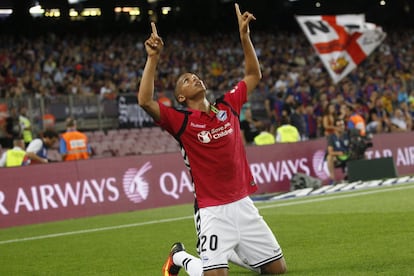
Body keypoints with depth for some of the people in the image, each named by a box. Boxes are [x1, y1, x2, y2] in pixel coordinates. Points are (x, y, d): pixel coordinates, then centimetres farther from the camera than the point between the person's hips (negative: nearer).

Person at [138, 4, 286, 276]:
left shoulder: (228, 106, 8)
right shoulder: (182, 121, -6)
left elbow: (254, 76, 20)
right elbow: (145, 101, -21)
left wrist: (244, 35, 13)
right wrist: (153, 58, -23)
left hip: (244, 205, 5)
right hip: (213, 212, -5)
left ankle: (230, 252, 34)